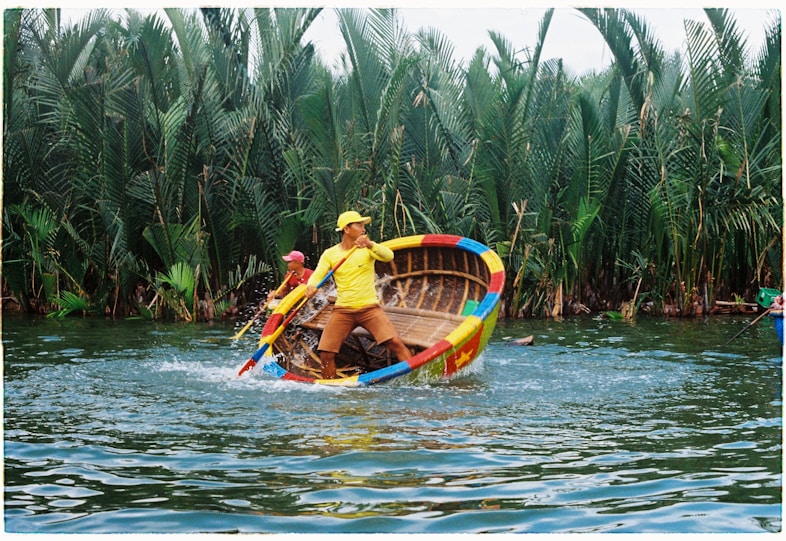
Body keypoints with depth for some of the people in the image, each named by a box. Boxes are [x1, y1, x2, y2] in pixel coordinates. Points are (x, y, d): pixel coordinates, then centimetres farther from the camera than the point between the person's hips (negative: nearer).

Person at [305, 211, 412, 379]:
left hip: (369, 308, -1)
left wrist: (370, 244, -36)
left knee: (396, 343, -18)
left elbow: (388, 256, -17)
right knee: (326, 354, -5)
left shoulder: (367, 249, 1)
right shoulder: (330, 254, 5)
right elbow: (317, 275, -5)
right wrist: (311, 286, -28)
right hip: (342, 310, 1)